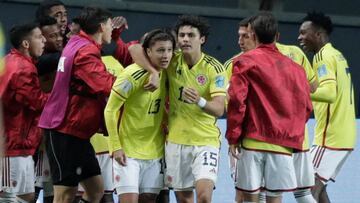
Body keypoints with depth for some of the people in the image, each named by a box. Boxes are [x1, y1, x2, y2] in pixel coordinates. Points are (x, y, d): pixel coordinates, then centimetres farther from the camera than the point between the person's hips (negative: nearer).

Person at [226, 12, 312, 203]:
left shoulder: (245, 62, -1)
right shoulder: (294, 67, 8)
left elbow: (236, 99, -9)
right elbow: (305, 106, 10)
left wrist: (233, 136, -3)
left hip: (253, 140, -3)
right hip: (283, 143, 3)